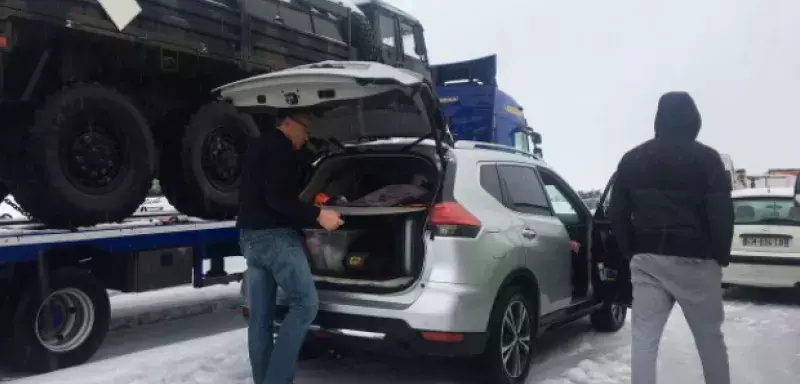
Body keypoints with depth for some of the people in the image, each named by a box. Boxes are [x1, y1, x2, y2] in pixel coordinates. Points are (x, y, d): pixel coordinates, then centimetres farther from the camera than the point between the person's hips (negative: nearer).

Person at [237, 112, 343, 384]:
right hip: (274, 236, -10)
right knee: (305, 304, -9)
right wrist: (317, 215, -16)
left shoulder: (259, 146, 24)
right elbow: (278, 199, -18)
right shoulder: (280, 147, -8)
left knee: (260, 317, 9)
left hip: (250, 236, 10)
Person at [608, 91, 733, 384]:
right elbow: (722, 213, -8)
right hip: (694, 260, -2)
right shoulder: (706, 158, -4)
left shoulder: (632, 159, 8)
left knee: (644, 339, 2)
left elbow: (617, 214, 8)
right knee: (710, 338, 14)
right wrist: (721, 256, 5)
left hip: (646, 260, 3)